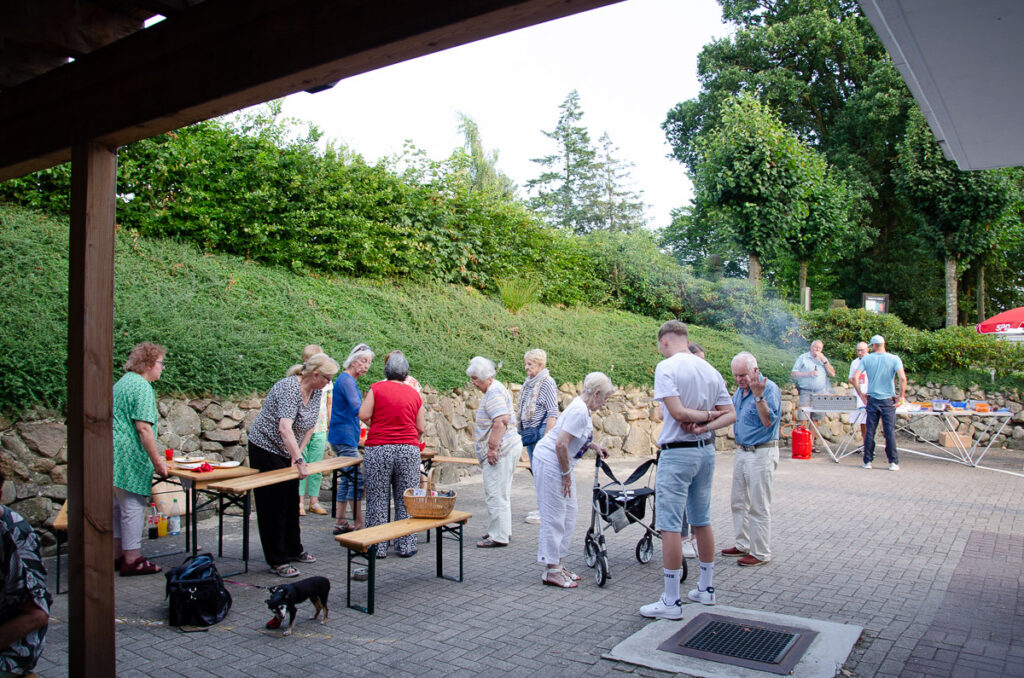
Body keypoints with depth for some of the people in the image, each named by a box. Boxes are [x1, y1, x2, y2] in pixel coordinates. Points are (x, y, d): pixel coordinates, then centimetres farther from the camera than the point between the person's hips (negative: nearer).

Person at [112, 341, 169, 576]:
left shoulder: (122, 382, 17)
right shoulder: (142, 387, -15)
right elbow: (143, 428, -22)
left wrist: (154, 455, 27)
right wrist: (157, 461, -17)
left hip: (113, 456, 10)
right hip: (129, 458, -10)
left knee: (118, 505, 16)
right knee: (133, 506, -3)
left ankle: (117, 556, 25)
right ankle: (132, 559, 4)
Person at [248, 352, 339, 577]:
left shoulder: (316, 391, -1)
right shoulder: (289, 387, -28)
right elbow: (285, 429, -38)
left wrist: (298, 453, 0)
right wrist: (299, 460, -40)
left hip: (288, 451, 8)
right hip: (266, 448, -8)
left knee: (291, 502, 16)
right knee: (273, 505, -2)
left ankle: (293, 550, 29)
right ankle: (277, 561, 5)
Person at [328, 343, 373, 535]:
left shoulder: (349, 380, 16)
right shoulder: (346, 380, -14)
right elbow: (357, 409, -27)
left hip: (345, 437, 10)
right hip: (344, 437, -10)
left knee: (347, 478, 13)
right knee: (357, 479, -8)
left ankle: (341, 523, 19)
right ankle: (359, 524, -3)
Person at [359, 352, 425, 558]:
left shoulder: (377, 388, 1)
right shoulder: (414, 394, 9)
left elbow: (364, 415, -5)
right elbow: (421, 427, 11)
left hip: (378, 450, -2)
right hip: (408, 450, 2)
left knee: (377, 500, 7)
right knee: (406, 500, 9)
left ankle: (378, 547, 12)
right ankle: (406, 546, 15)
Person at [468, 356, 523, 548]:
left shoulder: (494, 392, -14)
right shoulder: (496, 389, 19)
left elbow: (500, 422, -25)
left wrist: (492, 448, -23)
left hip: (500, 450, -11)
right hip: (507, 448, 11)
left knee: (496, 495, -6)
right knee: (500, 494, 17)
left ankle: (499, 536, 0)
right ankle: (503, 531, 26)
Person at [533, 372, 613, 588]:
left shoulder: (581, 408, 11)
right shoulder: (579, 411, -21)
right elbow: (561, 444, -26)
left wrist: (592, 445, 16)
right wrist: (566, 474, -17)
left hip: (559, 465, 11)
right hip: (549, 464, -11)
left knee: (569, 513, 15)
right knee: (554, 517, -4)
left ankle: (557, 565, 24)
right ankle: (552, 571, 5)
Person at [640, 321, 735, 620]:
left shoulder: (666, 367, -12)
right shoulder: (710, 370, 8)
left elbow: (677, 412, -21)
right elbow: (730, 414, 6)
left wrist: (705, 415, -6)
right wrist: (706, 425, -8)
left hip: (677, 453, -7)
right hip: (706, 450, 8)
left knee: (671, 526, -3)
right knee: (702, 522, 18)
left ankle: (671, 601, 2)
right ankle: (706, 589, 30)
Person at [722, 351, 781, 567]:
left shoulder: (769, 388, -15)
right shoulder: (740, 389, 10)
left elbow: (768, 421, -24)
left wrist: (758, 395, -32)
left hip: (761, 454, -9)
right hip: (742, 451, 9)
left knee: (759, 507, -1)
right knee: (739, 503, 16)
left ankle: (761, 553, 9)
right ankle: (743, 545, 29)